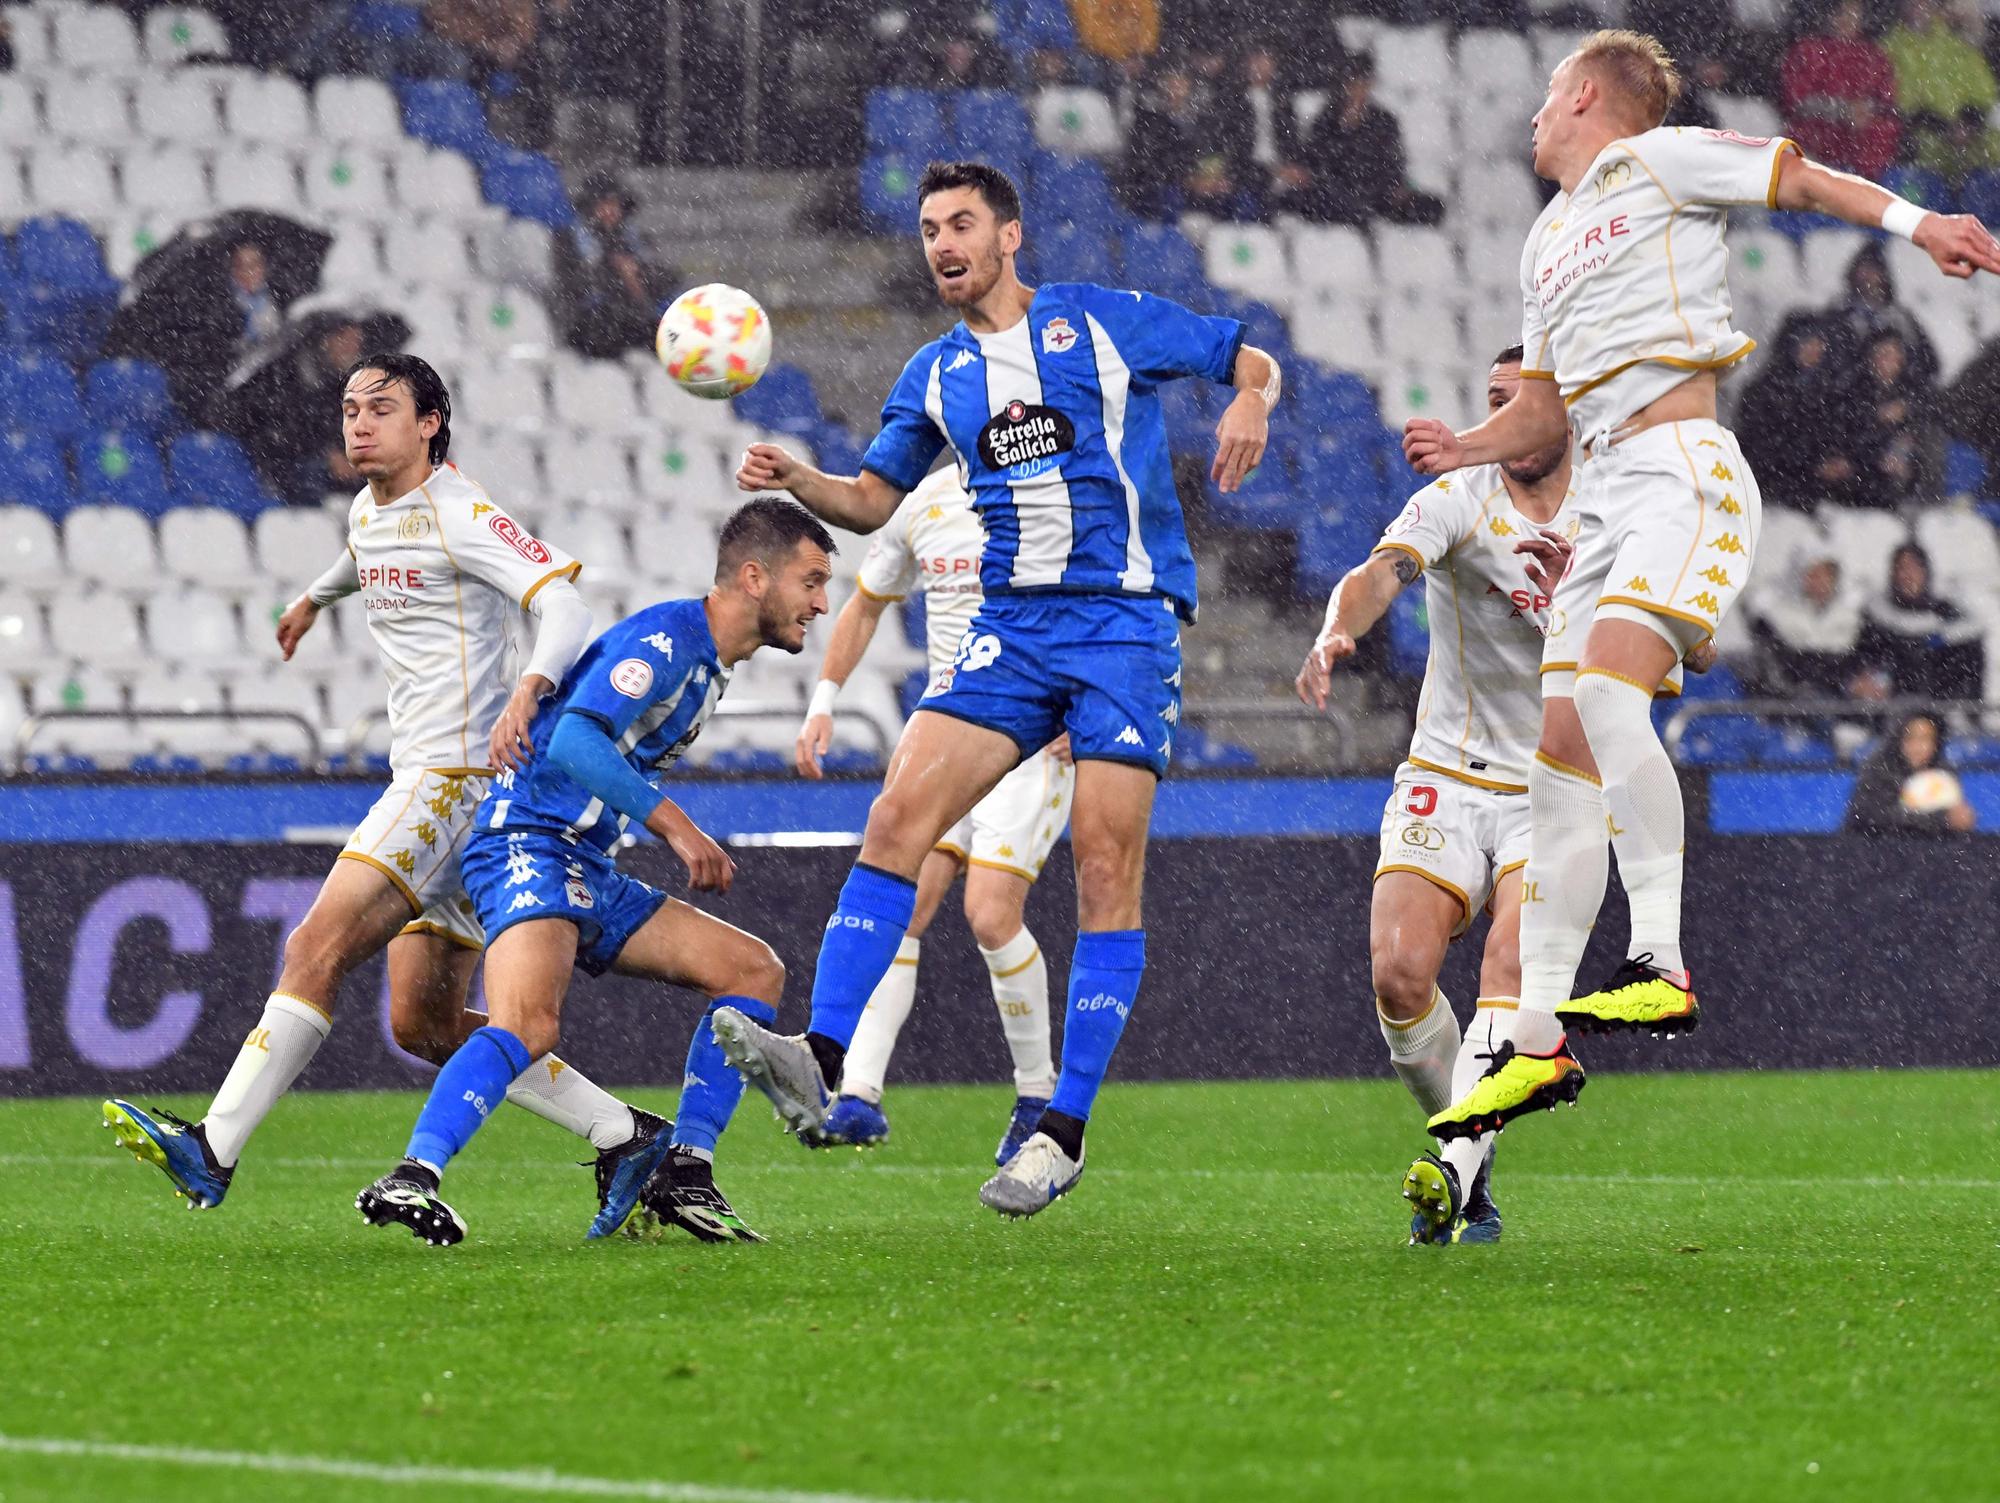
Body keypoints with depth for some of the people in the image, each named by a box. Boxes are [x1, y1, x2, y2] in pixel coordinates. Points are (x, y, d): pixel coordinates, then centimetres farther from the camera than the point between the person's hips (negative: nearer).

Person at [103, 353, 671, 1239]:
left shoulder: (459, 516, -10)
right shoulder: (369, 516, 17)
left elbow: (564, 603, -22)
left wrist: (530, 688, -39)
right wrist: (315, 598, 62)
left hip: (456, 776, -10)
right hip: (424, 780, 10)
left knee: (317, 949, -18)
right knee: (423, 1024, 4)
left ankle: (214, 1151, -22)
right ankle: (624, 1137, 9)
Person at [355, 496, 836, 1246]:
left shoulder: (710, 660, 19)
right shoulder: (668, 639, -13)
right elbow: (575, 741, -25)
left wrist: (688, 846, 22)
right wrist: (675, 824, -25)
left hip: (590, 872, 10)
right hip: (529, 845, -10)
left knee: (755, 970, 4)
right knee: (529, 1023, -33)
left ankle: (682, 1175, -1)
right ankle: (410, 1178, -41)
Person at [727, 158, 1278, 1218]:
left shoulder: (1106, 322, 3)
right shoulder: (936, 374, 15)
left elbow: (1253, 361, 10)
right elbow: (871, 501, 18)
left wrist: (1248, 405, -13)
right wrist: (794, 480, -2)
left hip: (1127, 620, -4)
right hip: (1009, 625, 4)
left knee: (1106, 868, -8)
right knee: (898, 817, -14)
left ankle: (1066, 1128, -3)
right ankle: (820, 1060, -20)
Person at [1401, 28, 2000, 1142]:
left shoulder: (1657, 161, 4)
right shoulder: (1547, 244, 25)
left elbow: (1805, 180, 2)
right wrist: (1468, 449, 13)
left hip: (1685, 473, -8)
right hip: (1610, 500, 8)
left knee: (1606, 692, -28)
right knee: (1563, 756, 2)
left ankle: (1662, 967, -32)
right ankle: (1536, 1042, 3)